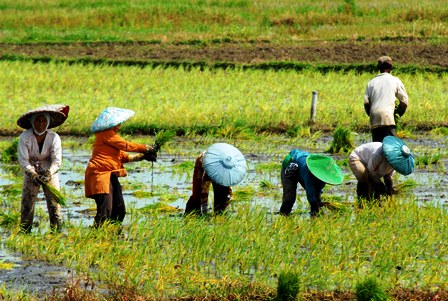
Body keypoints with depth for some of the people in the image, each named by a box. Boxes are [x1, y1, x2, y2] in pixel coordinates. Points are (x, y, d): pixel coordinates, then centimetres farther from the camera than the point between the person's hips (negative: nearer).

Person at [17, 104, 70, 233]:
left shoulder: (54, 137, -13)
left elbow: (57, 160, -18)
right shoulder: (25, 137, -14)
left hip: (50, 173, 0)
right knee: (27, 203, -4)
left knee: (54, 203, -8)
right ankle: (24, 233, 1)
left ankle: (56, 231, -4)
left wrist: (49, 174, -36)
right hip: (31, 172, 0)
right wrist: (33, 174, -34)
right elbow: (23, 159, -19)